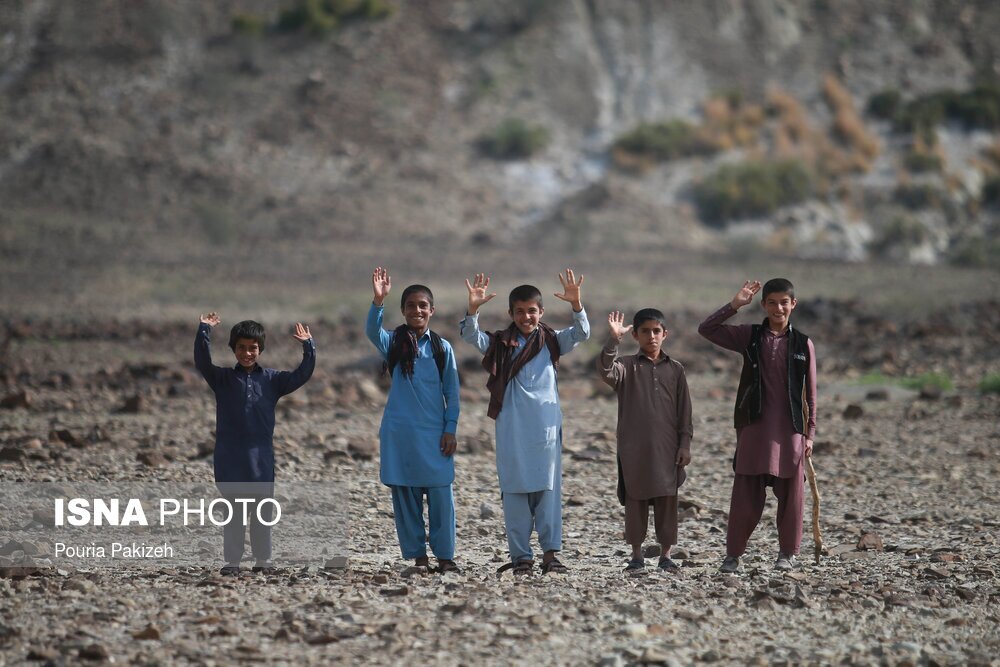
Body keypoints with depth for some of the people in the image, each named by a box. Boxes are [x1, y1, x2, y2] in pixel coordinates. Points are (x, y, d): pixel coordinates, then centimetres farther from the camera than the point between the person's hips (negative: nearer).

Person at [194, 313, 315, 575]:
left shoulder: (271, 379, 7)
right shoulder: (222, 379, 4)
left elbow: (302, 375, -1)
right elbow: (202, 362, -12)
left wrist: (308, 347, -14)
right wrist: (204, 332, -23)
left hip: (261, 457, 1)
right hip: (230, 457, -1)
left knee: (263, 512, 6)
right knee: (233, 511, 4)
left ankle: (263, 560, 15)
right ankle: (232, 561, 8)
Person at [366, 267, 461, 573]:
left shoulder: (442, 348, 5)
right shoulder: (394, 343, 2)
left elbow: (452, 393, 6)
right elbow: (372, 331, -20)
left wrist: (450, 430, -2)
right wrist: (378, 301, -37)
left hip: (435, 434, 0)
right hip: (400, 432, 0)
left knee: (441, 494, -4)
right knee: (405, 495, 3)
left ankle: (444, 556, 5)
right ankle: (417, 556, 10)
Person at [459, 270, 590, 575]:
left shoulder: (551, 342, 5)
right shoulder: (500, 344, 5)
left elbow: (581, 333, -9)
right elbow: (471, 336, -9)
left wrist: (576, 303, -26)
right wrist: (473, 309, -27)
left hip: (546, 426, 0)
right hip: (511, 428, 0)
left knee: (548, 489, 0)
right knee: (514, 491, 2)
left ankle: (550, 552, 3)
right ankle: (520, 555, 7)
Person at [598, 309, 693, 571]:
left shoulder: (675, 369, 8)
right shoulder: (627, 366, 2)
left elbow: (684, 411, 8)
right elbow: (606, 370, -21)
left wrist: (685, 444, 2)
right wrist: (614, 340, -32)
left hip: (667, 446, 1)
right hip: (633, 446, -1)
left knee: (667, 500, 3)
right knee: (635, 499, 3)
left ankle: (666, 554, 10)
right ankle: (636, 555, 10)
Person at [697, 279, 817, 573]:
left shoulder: (803, 344, 5)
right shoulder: (749, 336, 5)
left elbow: (810, 393, 8)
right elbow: (706, 329, -1)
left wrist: (810, 432, 5)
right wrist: (734, 305, -8)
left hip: (790, 429, 0)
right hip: (754, 426, 0)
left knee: (790, 494, 4)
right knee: (746, 494, 0)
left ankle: (788, 552, 17)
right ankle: (733, 553, 10)